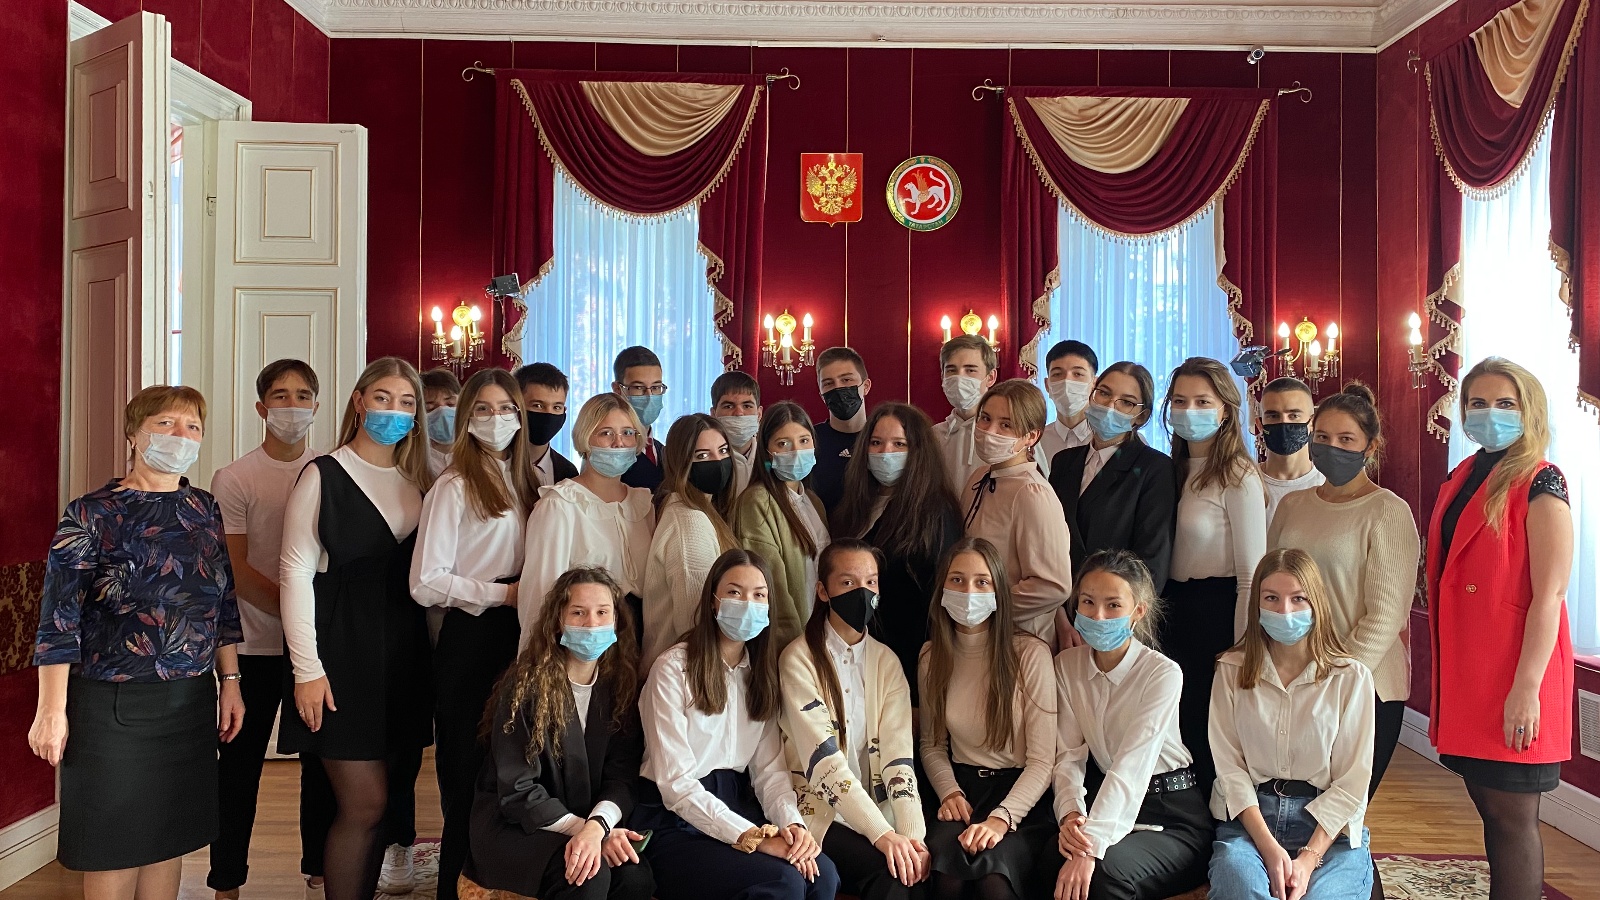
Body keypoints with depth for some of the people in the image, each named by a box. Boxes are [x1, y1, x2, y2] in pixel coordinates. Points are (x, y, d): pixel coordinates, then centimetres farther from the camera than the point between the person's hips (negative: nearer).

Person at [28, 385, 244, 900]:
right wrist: (51, 710, -13)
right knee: (113, 846, 5)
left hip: (192, 702, 5)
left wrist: (230, 681, 11)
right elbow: (59, 619, -10)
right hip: (114, 705, -5)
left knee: (170, 838, 14)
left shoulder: (205, 510, 8)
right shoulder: (94, 515, -8)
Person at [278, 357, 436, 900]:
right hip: (342, 651, -5)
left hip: (403, 654, 5)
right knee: (366, 801, -6)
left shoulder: (420, 482, 11)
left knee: (392, 797, 8)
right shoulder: (323, 476, -4)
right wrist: (307, 668, -12)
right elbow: (296, 573, -7)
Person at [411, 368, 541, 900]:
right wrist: (503, 594, -13)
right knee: (467, 774, 2)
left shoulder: (526, 483, 13)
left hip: (517, 636, 6)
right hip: (470, 639, -6)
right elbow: (426, 583, -13)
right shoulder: (454, 487, -7)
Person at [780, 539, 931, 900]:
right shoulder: (799, 660, -7)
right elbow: (824, 760, -17)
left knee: (915, 865, -23)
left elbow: (897, 753, -5)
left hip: (878, 810, 4)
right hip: (820, 813, -4)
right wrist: (883, 834, -25)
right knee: (892, 871, -27)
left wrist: (912, 833, -19)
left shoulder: (887, 662, 7)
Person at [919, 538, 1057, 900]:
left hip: (1023, 794, -3)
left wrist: (1001, 818, -23)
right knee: (945, 863, -30)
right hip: (963, 791, 3)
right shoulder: (932, 656, 5)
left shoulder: (1030, 653, -8)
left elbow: (1042, 760, -9)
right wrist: (949, 792, -4)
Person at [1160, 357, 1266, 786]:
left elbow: (1252, 575, -13)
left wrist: (1242, 653, -14)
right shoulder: (1175, 470, 10)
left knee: (1212, 738, 2)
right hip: (1175, 612, 7)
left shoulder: (1239, 477, -12)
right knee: (1178, 730, 12)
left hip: (1217, 615, -7)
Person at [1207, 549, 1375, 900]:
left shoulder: (1351, 677, 3)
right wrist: (1269, 848, -15)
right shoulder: (1231, 671, 7)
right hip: (1249, 818, 0)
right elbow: (1230, 768, -1)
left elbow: (1351, 782, -1)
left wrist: (1309, 858, -14)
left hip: (1330, 830, 0)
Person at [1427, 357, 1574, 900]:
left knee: (1512, 817, 0)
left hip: (1512, 678, -7)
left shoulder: (1539, 483, -10)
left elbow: (1550, 595, -16)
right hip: (1465, 672, 7)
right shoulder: (1462, 479, 12)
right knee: (1488, 808, 14)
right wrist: (1444, 670, 14)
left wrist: (1527, 688, -20)